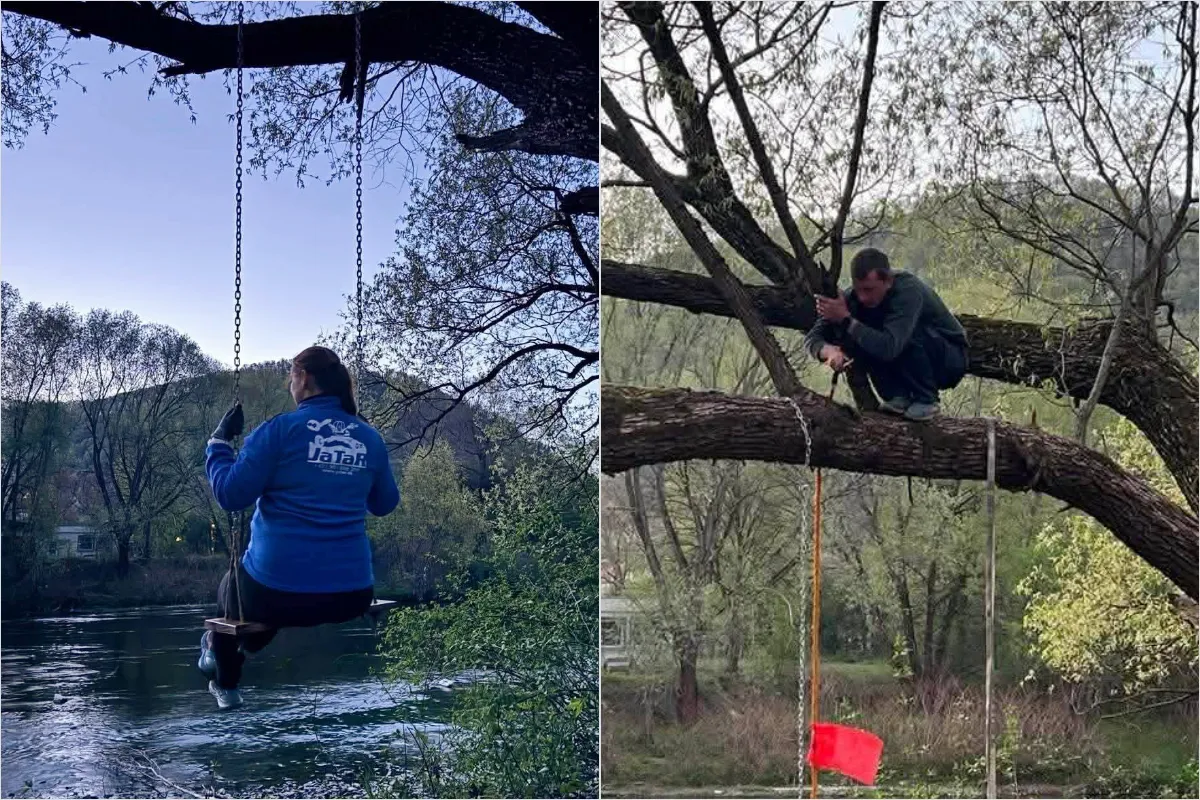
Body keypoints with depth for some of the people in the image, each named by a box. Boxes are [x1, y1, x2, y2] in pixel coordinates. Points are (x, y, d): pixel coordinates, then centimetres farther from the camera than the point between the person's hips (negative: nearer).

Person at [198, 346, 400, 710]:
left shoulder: (281, 429, -10)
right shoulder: (369, 438, 4)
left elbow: (229, 494, -10)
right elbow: (385, 504, 16)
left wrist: (219, 442, 5)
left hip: (278, 592, -4)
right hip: (351, 599, 4)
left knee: (232, 588, 32)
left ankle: (226, 685, 52)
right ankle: (248, 643, 63)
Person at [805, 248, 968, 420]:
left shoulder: (909, 291, -32)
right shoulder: (855, 296, -16)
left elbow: (888, 347, -44)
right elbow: (813, 337, -16)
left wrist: (845, 319, -42)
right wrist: (830, 351, -38)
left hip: (951, 360, -5)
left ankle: (926, 399, -14)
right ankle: (898, 396, -7)